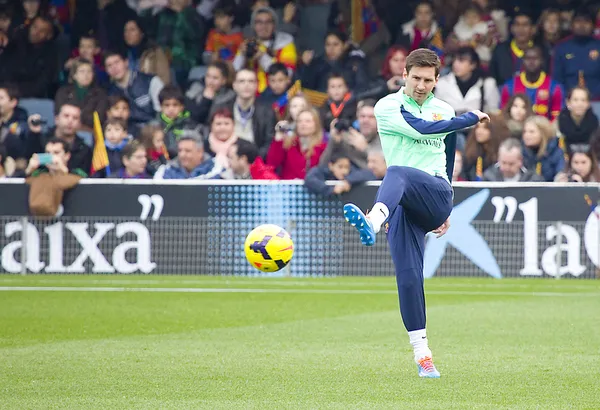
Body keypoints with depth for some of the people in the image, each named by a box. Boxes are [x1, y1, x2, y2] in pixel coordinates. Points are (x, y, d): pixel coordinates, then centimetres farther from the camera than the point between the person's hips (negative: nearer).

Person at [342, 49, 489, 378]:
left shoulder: (445, 111, 21)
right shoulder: (388, 107, 6)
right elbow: (422, 128, -11)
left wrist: (445, 209, 34)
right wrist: (470, 119, -2)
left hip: (436, 196, 0)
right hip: (403, 204, 0)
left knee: (397, 173, -35)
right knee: (408, 275, -15)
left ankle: (372, 221, -66)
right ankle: (421, 353, -8)